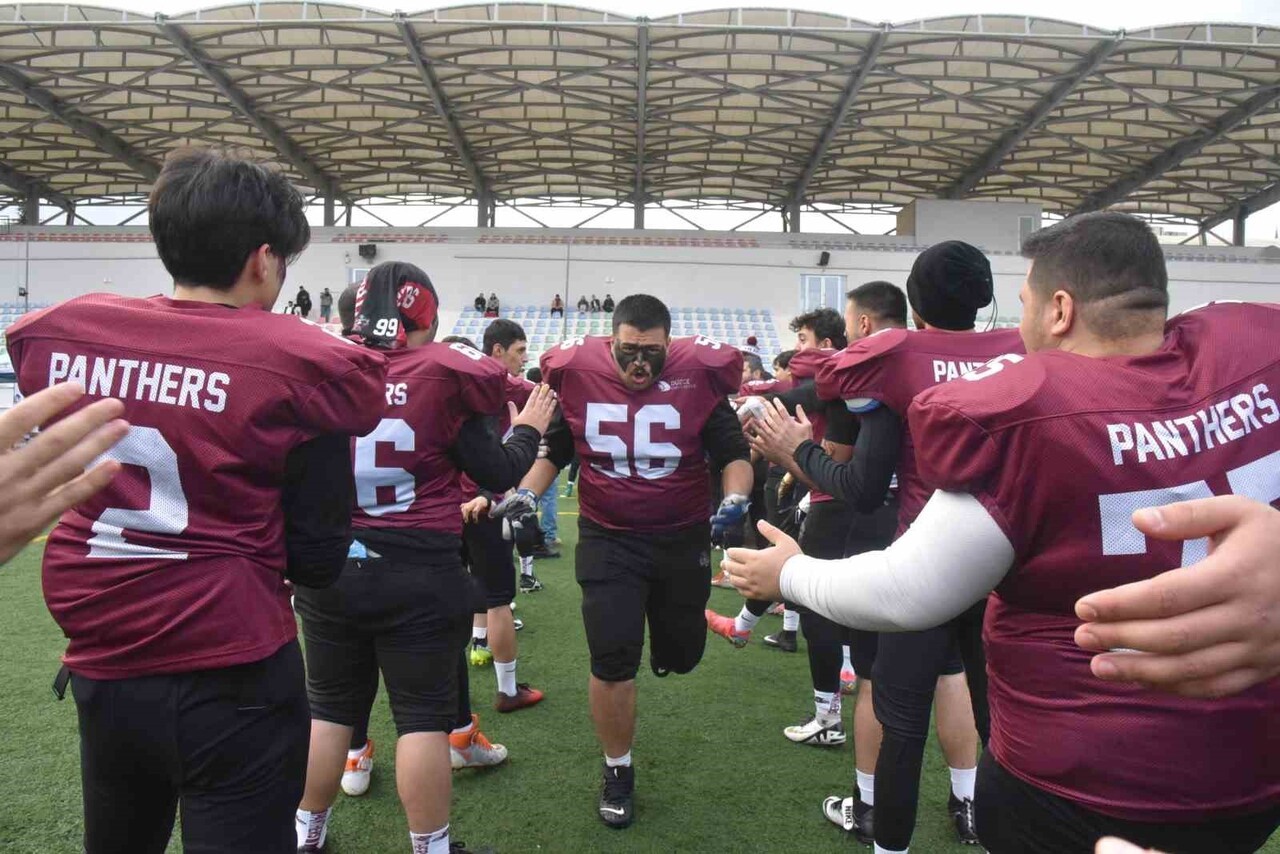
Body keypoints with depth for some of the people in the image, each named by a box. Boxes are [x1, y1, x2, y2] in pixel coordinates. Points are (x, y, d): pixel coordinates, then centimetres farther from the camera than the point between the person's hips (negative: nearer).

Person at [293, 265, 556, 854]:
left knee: (328, 706, 19)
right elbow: (498, 475, -4)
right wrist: (529, 428, 12)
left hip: (328, 566, 4)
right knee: (423, 714, 8)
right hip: (418, 573, -4)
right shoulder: (440, 378, -12)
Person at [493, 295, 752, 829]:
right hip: (607, 540, 0)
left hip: (683, 539, 1)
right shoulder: (576, 375, -9)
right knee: (611, 663, -2)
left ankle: (668, 627, 55)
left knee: (680, 656, 15)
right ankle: (618, 773, 21)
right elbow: (553, 451, 6)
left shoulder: (698, 376, -13)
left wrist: (735, 501, -23)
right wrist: (525, 496, -8)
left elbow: (733, 453, -5)